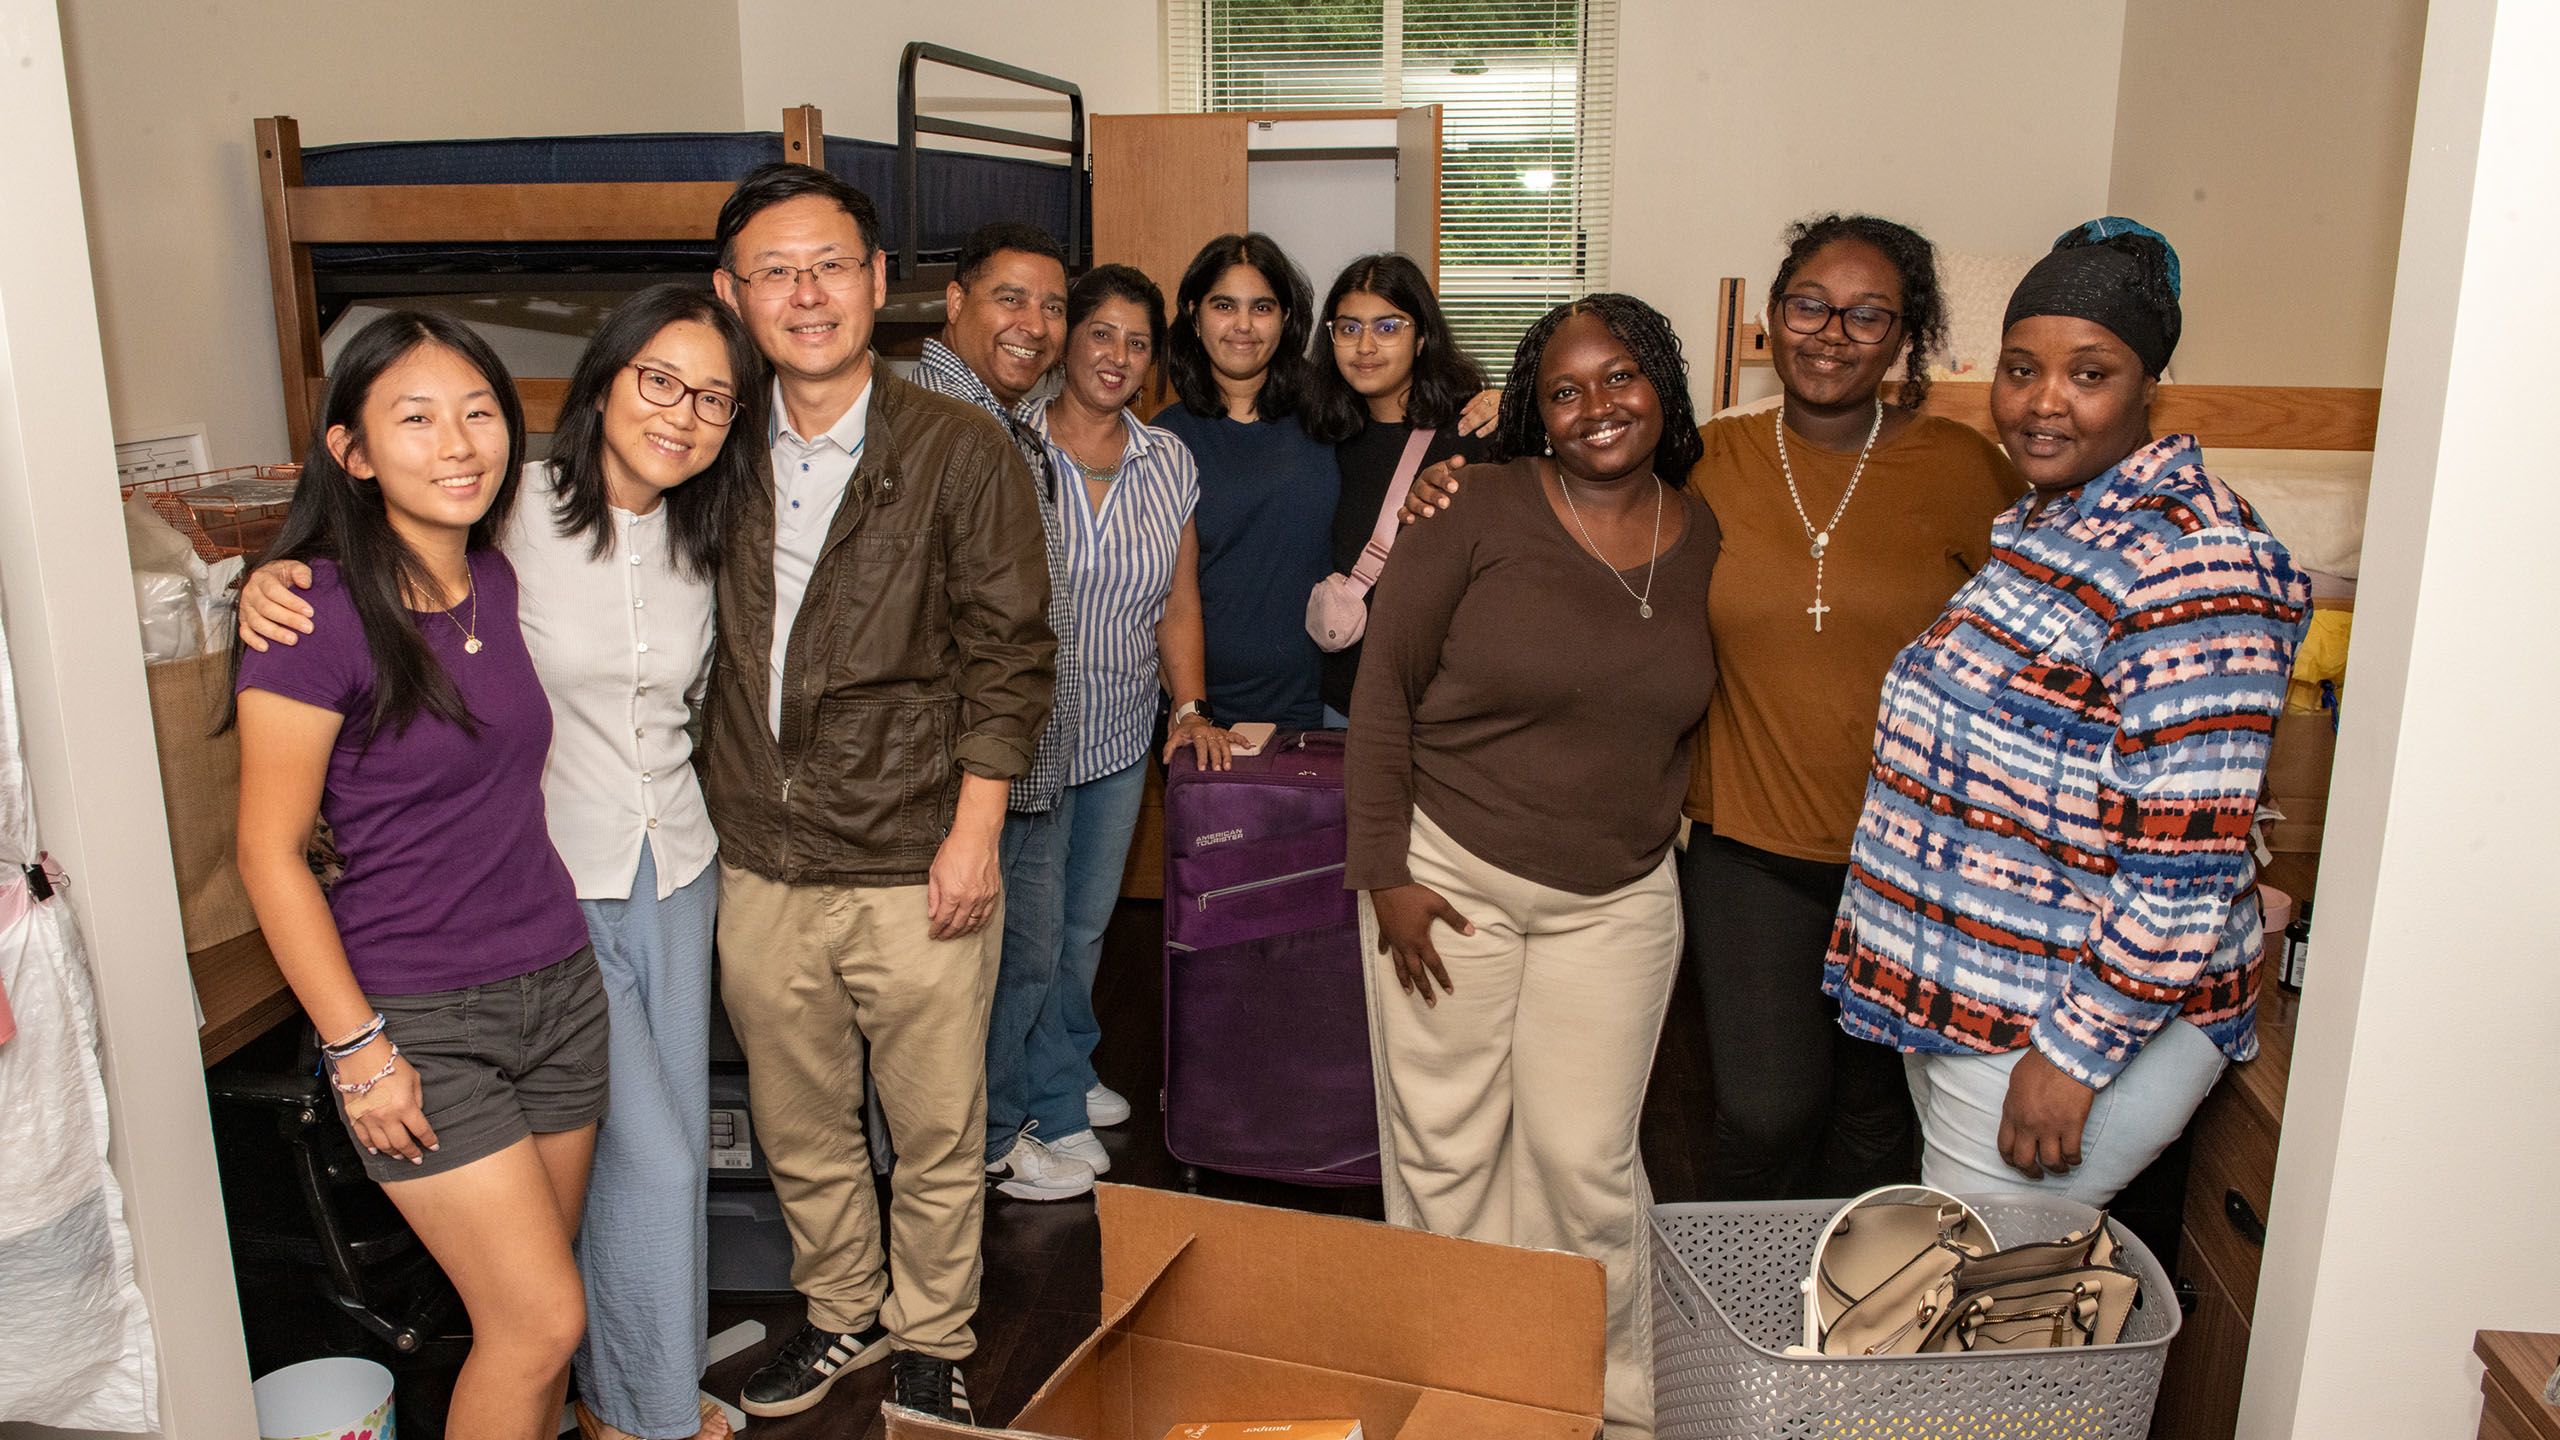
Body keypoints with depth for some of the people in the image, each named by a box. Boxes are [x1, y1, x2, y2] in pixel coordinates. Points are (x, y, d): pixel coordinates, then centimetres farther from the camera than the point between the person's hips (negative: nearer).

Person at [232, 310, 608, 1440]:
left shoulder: (497, 580, 4)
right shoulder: (316, 615, -16)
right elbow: (270, 852, -13)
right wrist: (358, 1047, -13)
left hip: (557, 984, 6)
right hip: (419, 1015, -6)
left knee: (529, 1308, 14)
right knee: (542, 1318, -3)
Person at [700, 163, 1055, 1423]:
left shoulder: (962, 454, -7)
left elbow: (1008, 656, -7)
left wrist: (975, 831, -10)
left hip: (915, 869, -3)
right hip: (760, 866, 4)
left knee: (936, 1132, 11)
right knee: (797, 1128, 19)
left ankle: (932, 1338, 34)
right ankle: (842, 1311, 43)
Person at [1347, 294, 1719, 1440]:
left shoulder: (1711, 540, 1)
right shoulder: (1480, 512, -10)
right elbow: (1385, 687, -7)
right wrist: (1385, 874, -9)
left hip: (1617, 901, 2)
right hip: (1447, 873, -2)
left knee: (1585, 1156, 6)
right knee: (1444, 1144, 8)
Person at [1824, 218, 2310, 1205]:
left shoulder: (2191, 565, -22)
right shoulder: (2052, 519, 8)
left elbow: (2188, 872, -25)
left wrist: (2075, 1053, -22)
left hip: (2082, 1017, -9)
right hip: (1952, 995, 9)